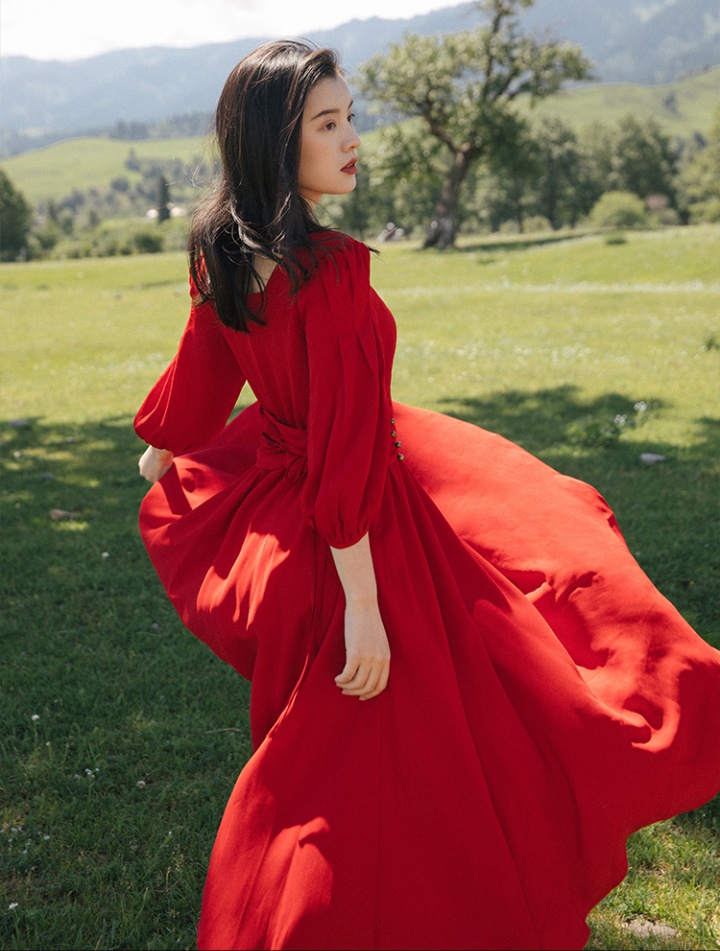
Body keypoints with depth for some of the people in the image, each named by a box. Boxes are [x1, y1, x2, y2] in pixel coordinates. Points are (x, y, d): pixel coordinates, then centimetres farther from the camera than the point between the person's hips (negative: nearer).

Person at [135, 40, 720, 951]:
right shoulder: (330, 268, -29)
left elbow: (201, 374, 12)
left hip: (266, 487, 8)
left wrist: (165, 452, 31)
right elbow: (345, 447, -30)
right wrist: (363, 605, -25)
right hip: (359, 522, -8)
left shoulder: (219, 252, -4)